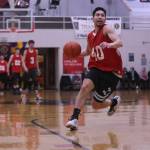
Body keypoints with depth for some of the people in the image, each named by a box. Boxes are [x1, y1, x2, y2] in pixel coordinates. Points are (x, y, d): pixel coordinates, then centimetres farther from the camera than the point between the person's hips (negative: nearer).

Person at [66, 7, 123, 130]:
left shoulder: (107, 29, -12)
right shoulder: (90, 36, 8)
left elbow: (120, 42, -29)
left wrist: (109, 45, -51)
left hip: (112, 71, -5)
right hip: (96, 68, 5)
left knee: (96, 105, 2)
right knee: (85, 86, -26)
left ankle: (113, 102, 36)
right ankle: (74, 119, -22)